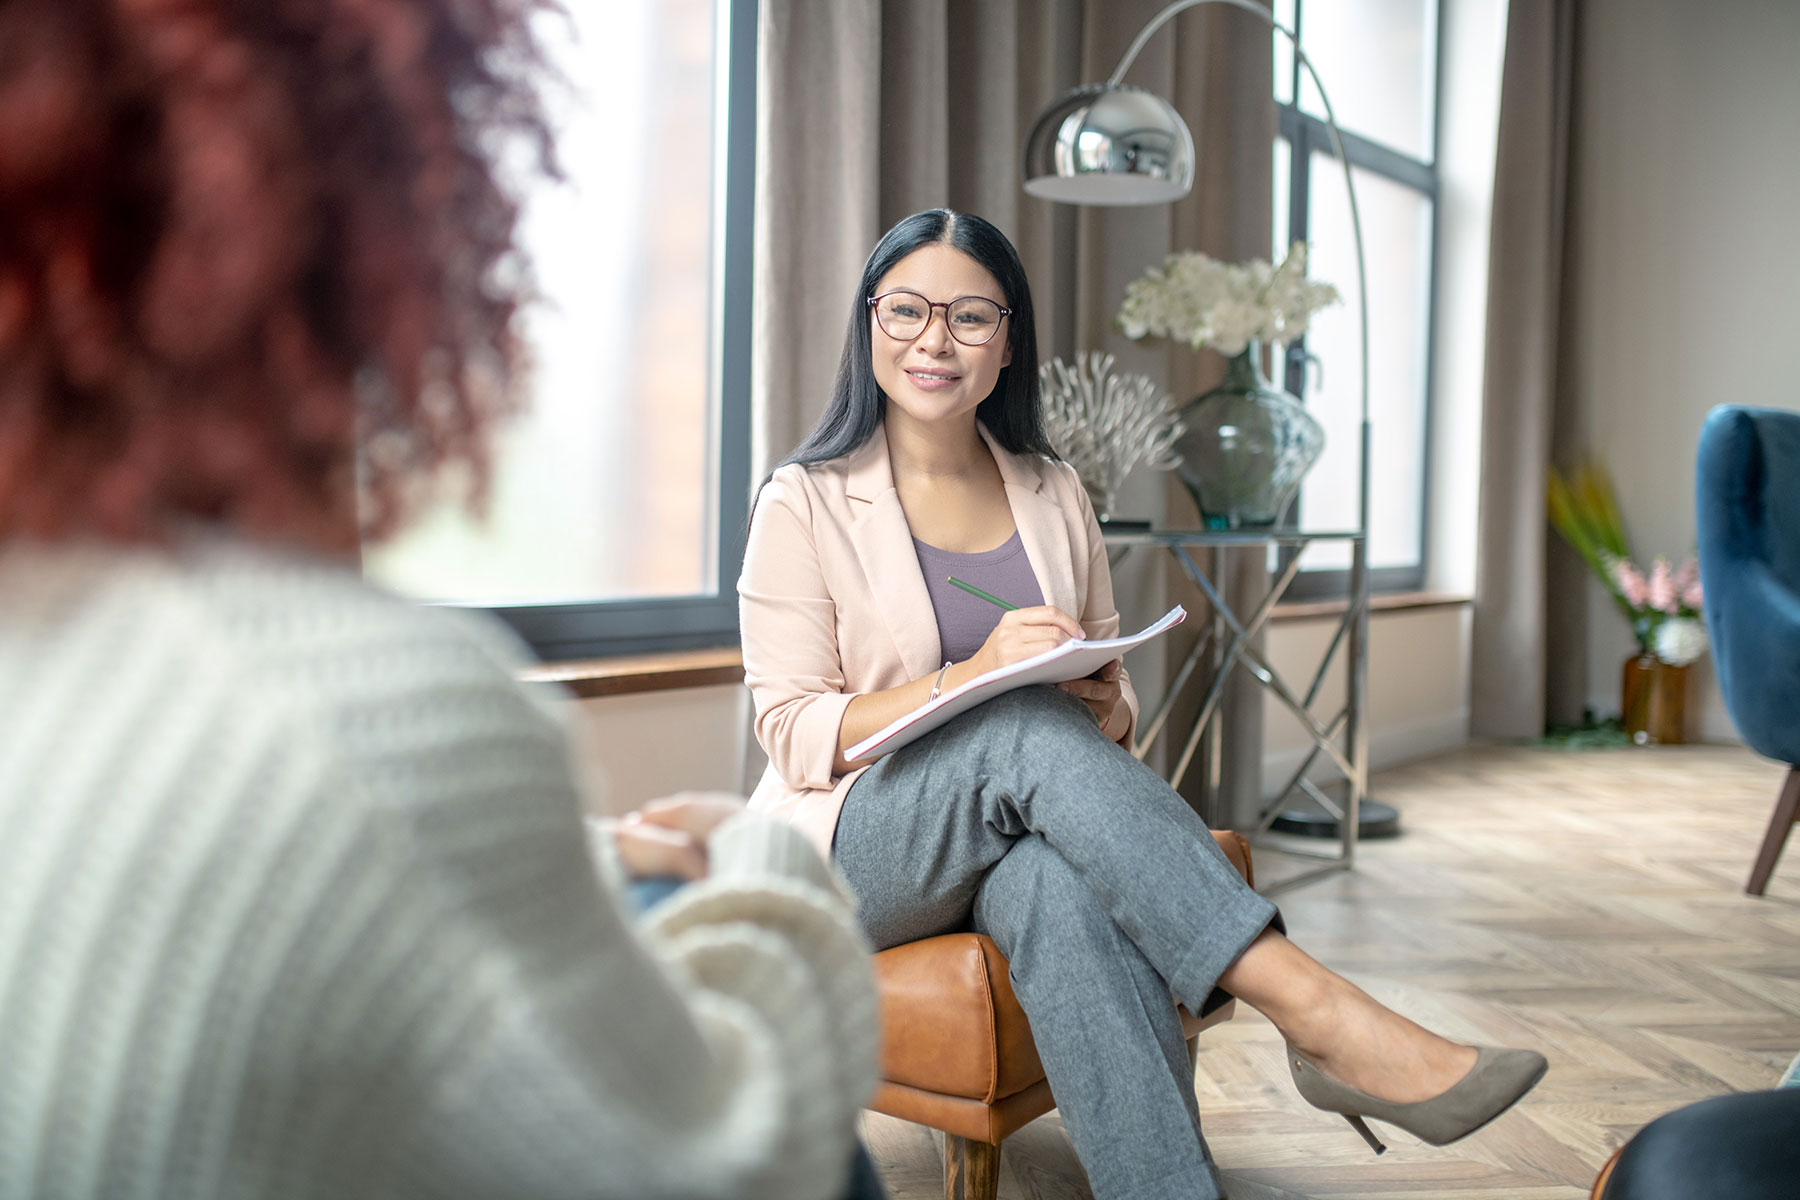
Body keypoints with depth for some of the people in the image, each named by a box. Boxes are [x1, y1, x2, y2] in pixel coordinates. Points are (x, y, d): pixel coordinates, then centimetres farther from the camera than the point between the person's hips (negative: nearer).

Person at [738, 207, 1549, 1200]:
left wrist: (1107, 709, -10)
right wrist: (970, 681, -23)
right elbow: (793, 734, -8)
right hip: (857, 847, -3)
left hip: (1020, 834, 3)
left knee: (1071, 891, -36)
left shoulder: (1054, 496, 13)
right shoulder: (805, 502, -1)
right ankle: (1317, 1015, -38)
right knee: (1031, 730, -34)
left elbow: (1112, 697, 17)